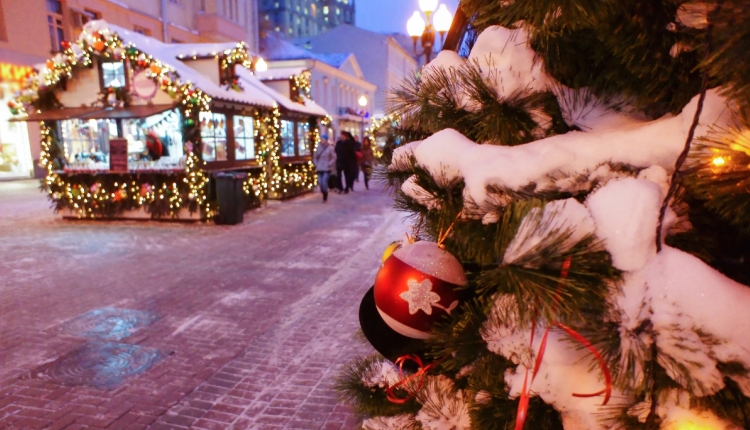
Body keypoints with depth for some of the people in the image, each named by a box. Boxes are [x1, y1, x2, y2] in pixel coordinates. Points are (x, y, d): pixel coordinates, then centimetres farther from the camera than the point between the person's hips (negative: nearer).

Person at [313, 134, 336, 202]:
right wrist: (316, 164, 7)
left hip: (327, 169, -4)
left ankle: (325, 197, -3)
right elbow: (315, 156, 17)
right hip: (319, 168, 5)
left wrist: (329, 164, -10)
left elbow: (334, 157, -4)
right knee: (320, 182, 2)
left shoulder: (330, 148, -6)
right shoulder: (319, 147, 6)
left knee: (324, 182, -14)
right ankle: (324, 194, 23)